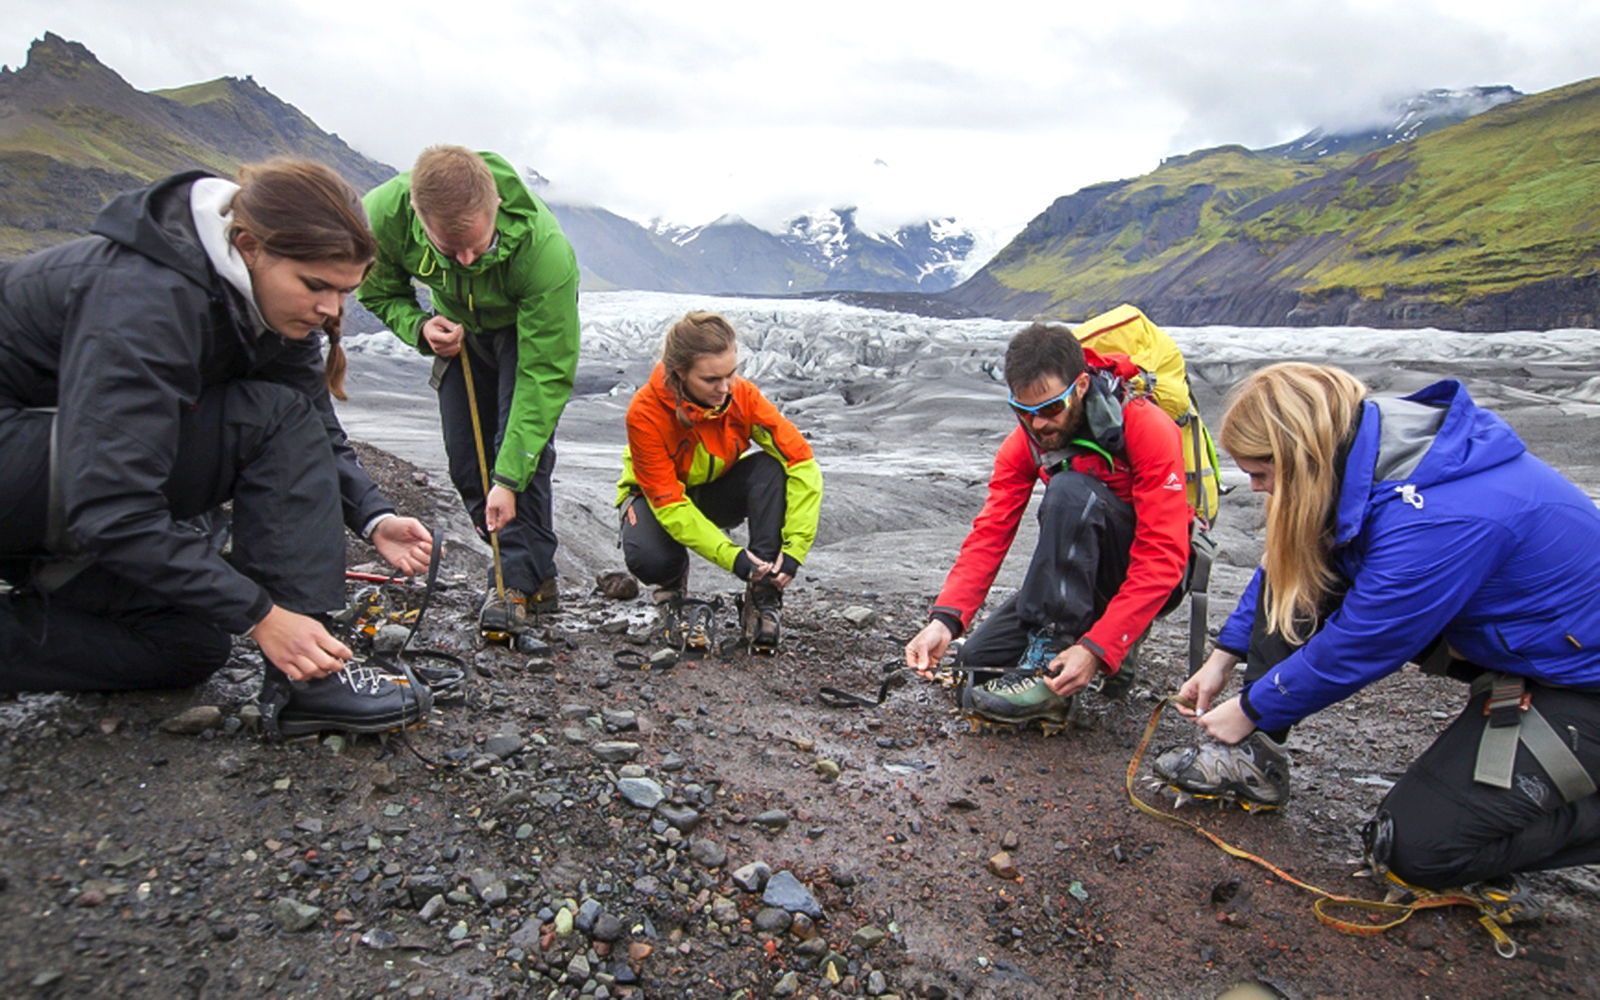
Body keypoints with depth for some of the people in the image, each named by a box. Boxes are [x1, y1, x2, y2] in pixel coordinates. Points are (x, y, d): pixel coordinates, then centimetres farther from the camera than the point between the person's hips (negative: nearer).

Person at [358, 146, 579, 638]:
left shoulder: (546, 249, -42)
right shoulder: (382, 215, -32)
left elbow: (546, 374, -38)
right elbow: (378, 290, -8)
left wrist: (509, 479, -40)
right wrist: (418, 326, -32)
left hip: (531, 326, -4)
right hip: (459, 330, 4)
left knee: (522, 443, -21)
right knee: (466, 458, -1)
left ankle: (519, 581, -10)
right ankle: (538, 573, 11)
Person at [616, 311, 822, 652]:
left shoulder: (742, 394, -24)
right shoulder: (645, 413, -30)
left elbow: (802, 463, -24)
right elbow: (669, 502, -29)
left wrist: (794, 547, -31)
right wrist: (731, 556, -37)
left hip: (718, 493, 3)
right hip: (659, 496, -2)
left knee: (772, 468, -29)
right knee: (648, 558, -36)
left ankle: (763, 596, -20)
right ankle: (672, 586, 3)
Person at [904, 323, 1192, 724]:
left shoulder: (1147, 428, -25)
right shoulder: (1025, 441, -8)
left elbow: (1163, 559, -28)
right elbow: (990, 533, -15)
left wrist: (1095, 649, -37)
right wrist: (944, 619, -31)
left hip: (1147, 578, -6)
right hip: (1083, 571, 6)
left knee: (1070, 491, -33)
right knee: (978, 659, -5)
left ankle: (1048, 661, -27)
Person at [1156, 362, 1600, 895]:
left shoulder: (1439, 520, -36)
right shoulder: (1364, 453, -11)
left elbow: (1356, 649, -25)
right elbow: (1286, 565, 4)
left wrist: (1251, 708, -10)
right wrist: (1226, 655, 5)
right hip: (1489, 624, 8)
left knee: (1417, 847, -12)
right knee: (1295, 566, -9)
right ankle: (1253, 759, -2)